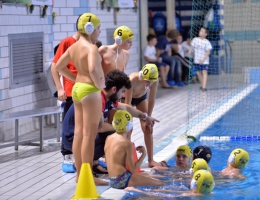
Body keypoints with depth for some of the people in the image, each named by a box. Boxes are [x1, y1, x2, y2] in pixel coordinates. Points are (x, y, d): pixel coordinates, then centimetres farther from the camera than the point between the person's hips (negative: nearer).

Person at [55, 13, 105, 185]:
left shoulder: (74, 47, 9)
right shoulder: (91, 47, -17)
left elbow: (59, 66, 18)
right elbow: (93, 69, -35)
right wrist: (99, 84, -18)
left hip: (78, 89, 9)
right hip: (90, 90, -9)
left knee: (79, 133, 11)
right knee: (89, 135, -5)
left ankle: (79, 174, 18)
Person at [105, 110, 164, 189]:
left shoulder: (109, 138, 10)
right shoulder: (127, 143, -13)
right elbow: (133, 169, -11)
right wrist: (143, 154, 1)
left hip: (112, 181, 9)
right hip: (123, 181, -9)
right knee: (160, 184, -6)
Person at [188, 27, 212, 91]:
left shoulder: (207, 42, -9)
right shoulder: (195, 39, 2)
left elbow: (208, 52, -11)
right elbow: (192, 48, 9)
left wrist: (203, 59, -19)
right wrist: (188, 55, -1)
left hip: (204, 60, -4)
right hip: (197, 60, 4)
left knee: (204, 72, -13)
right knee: (198, 73, 9)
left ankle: (204, 87, -19)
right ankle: (202, 84, 27)